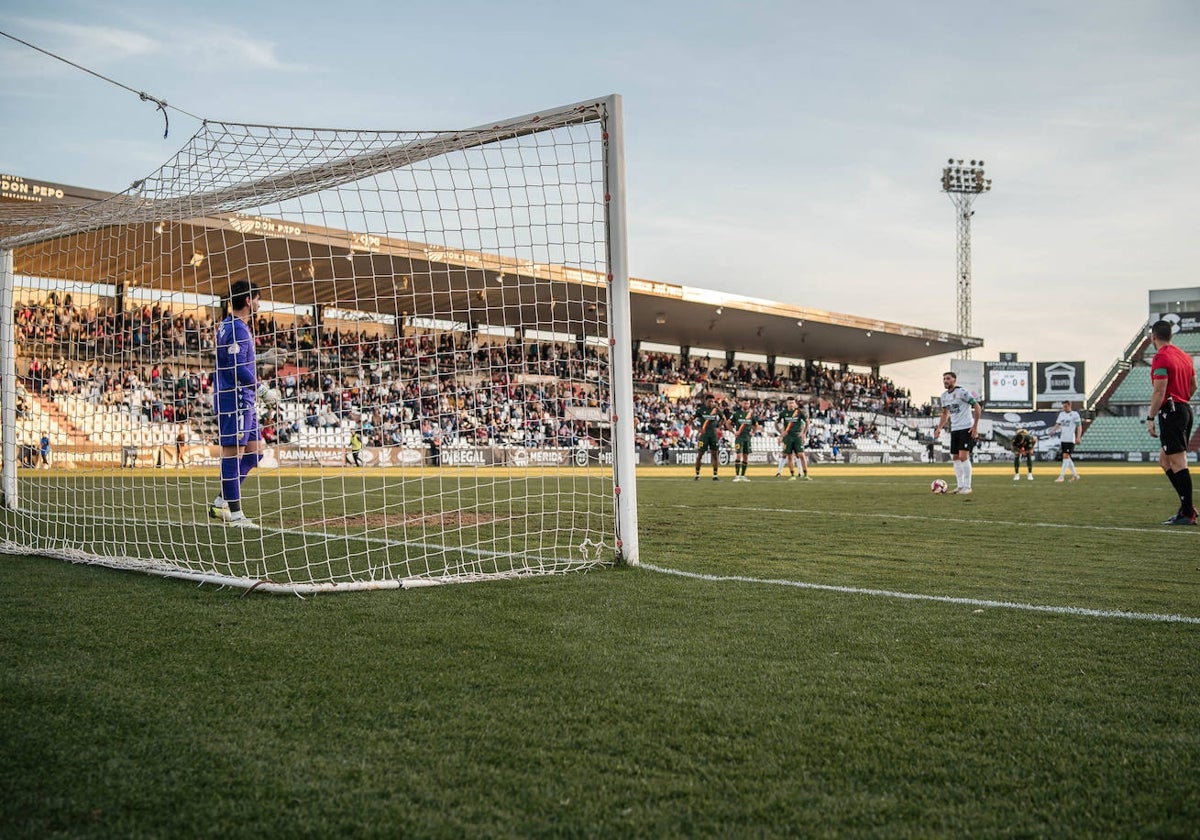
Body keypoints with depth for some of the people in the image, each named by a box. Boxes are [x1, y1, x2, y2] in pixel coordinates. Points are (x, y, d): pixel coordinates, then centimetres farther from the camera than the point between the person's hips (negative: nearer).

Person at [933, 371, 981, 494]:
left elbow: (977, 407, -12)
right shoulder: (944, 395, 11)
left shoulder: (962, 392, -12)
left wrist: (975, 425, -17)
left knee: (963, 456, -14)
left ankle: (967, 486, -9)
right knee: (955, 458, 8)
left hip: (966, 428, -8)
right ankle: (960, 486, 15)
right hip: (954, 429, 8)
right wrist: (939, 428, 13)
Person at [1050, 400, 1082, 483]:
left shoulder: (1075, 414, -5)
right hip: (1063, 439, 7)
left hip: (1070, 439, -7)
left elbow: (1079, 426, -7)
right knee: (1067, 457, 10)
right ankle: (1075, 474, 21)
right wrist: (1052, 431, -5)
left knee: (1066, 456, -12)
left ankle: (1062, 476, -14)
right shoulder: (1061, 414, 13)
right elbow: (1057, 424, 16)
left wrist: (1078, 438, -18)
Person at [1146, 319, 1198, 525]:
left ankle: (1187, 513, -7)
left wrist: (1150, 418, -16)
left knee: (1177, 462, -7)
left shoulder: (1161, 357, -12)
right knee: (1164, 460, 16)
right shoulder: (1184, 356, 15)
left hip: (1170, 412, -9)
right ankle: (1187, 505, 13)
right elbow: (1193, 386, 22)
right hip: (1185, 410, 9)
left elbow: (1159, 391, -18)